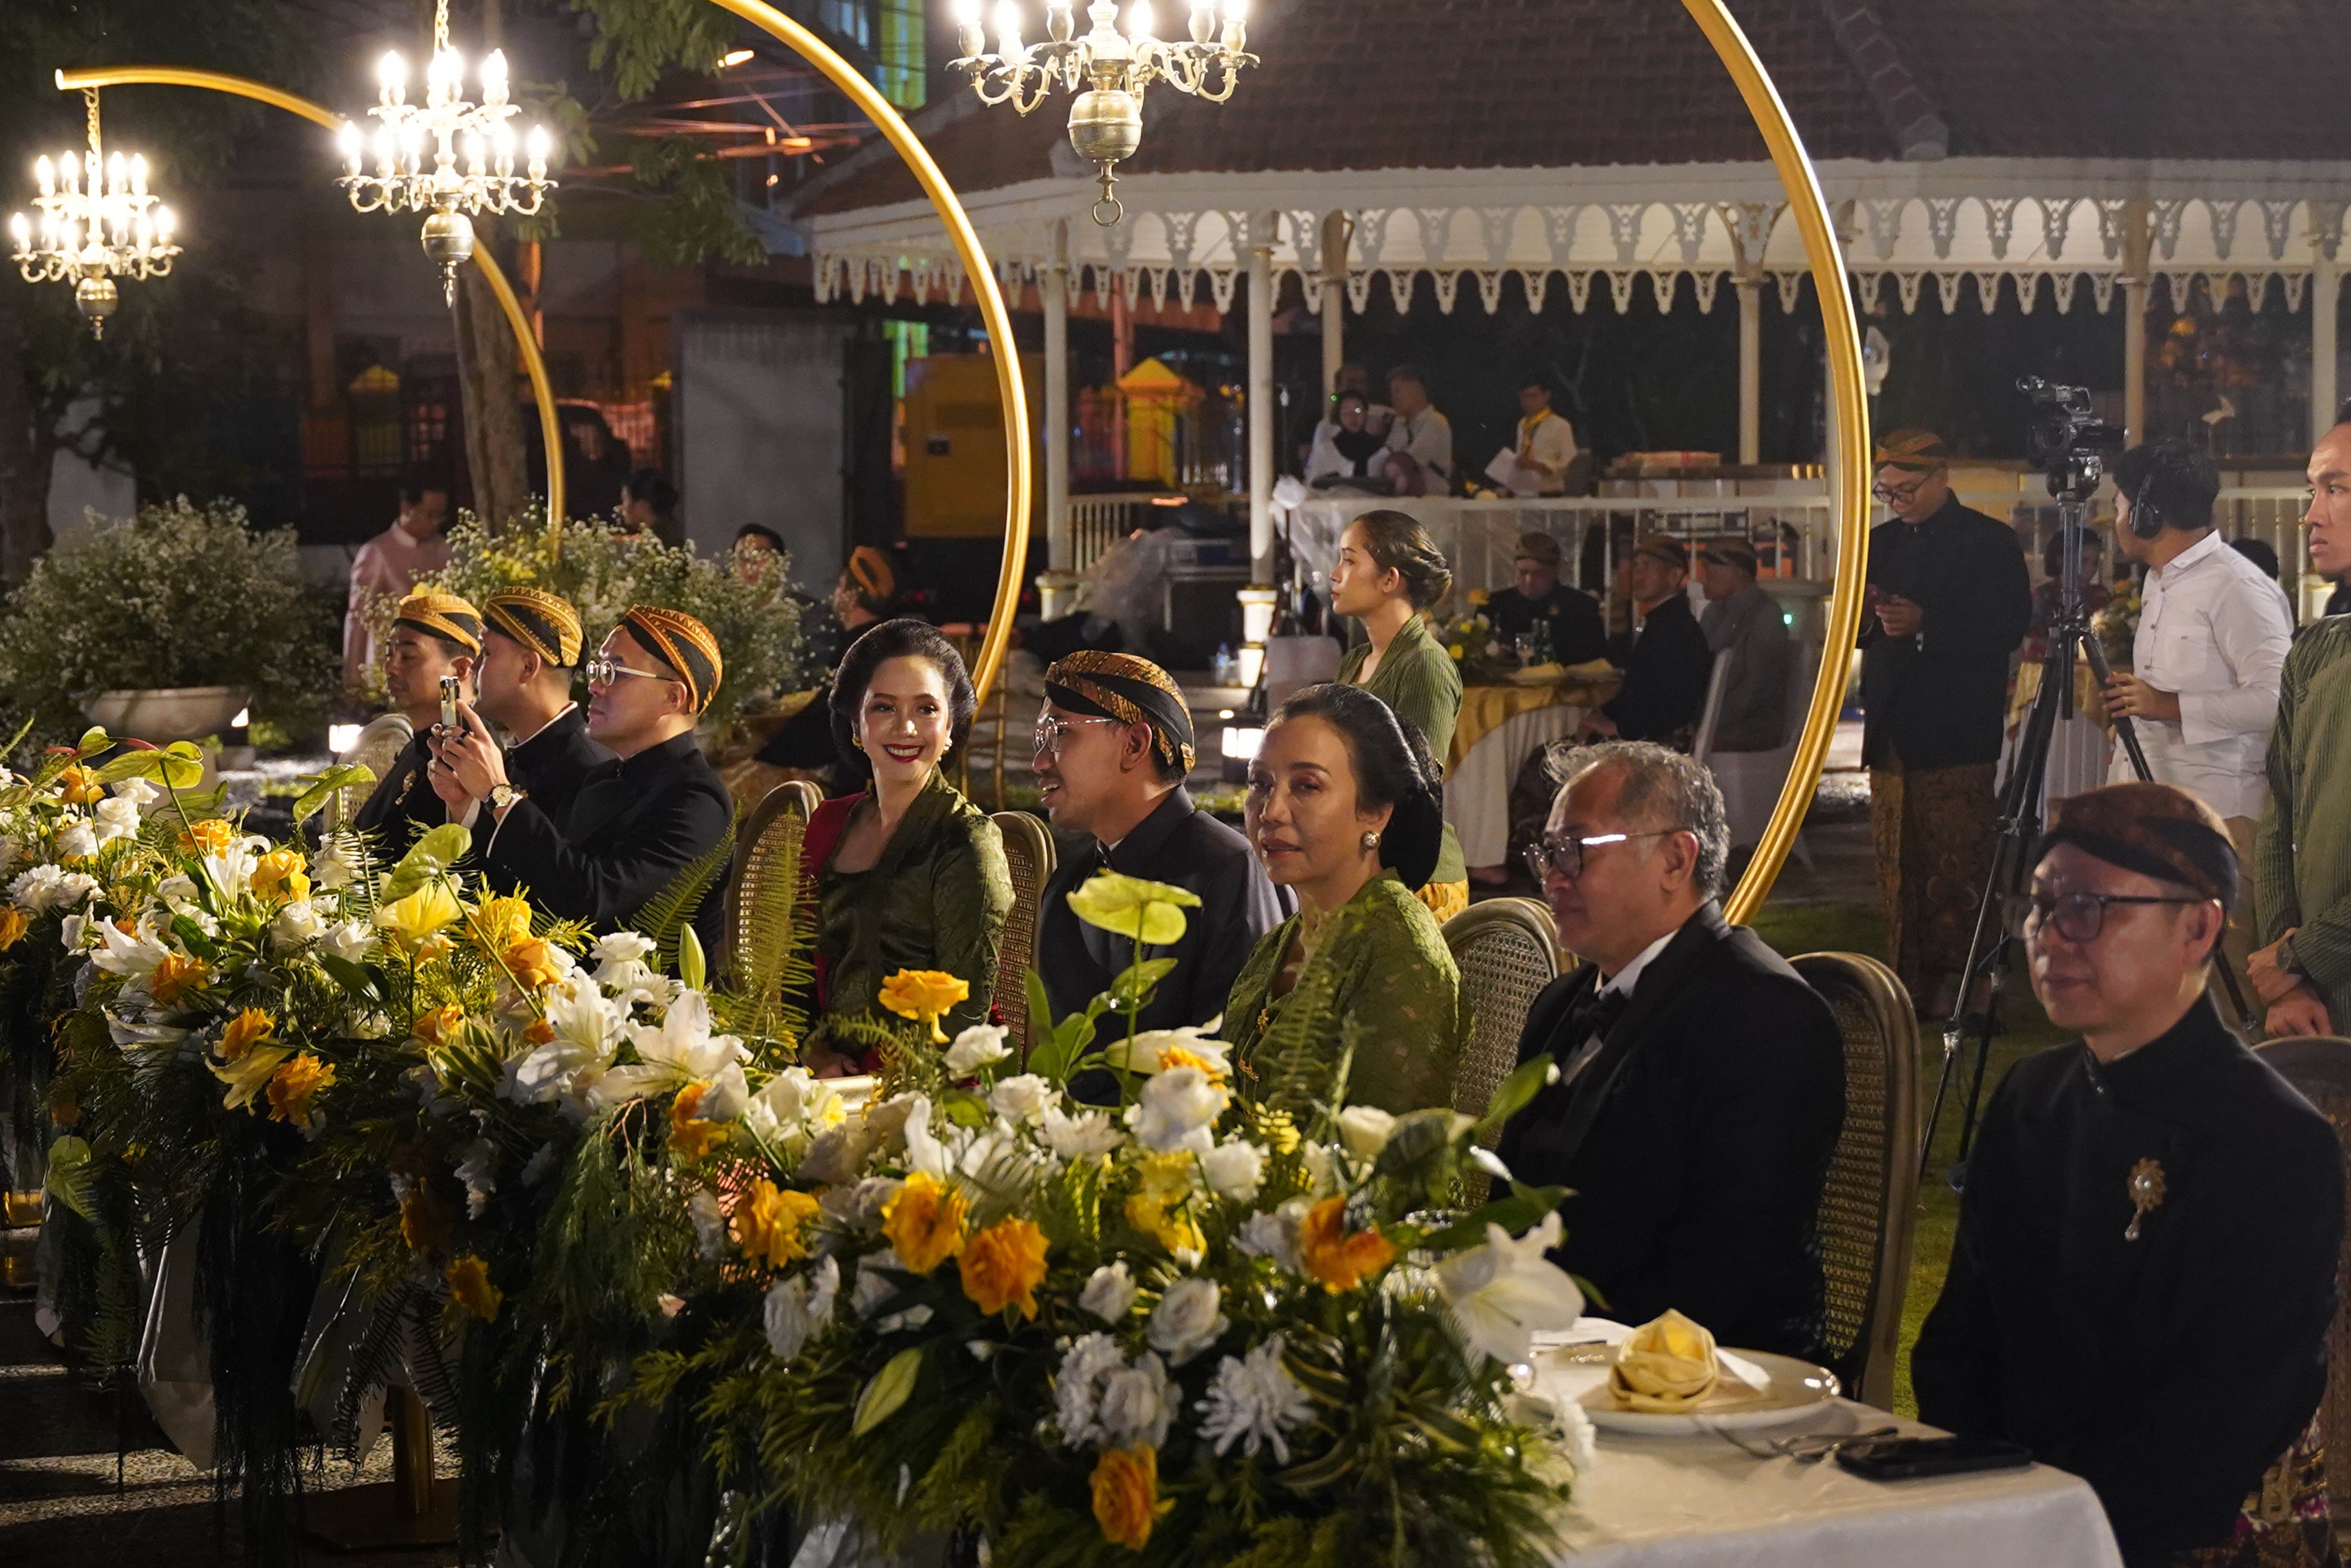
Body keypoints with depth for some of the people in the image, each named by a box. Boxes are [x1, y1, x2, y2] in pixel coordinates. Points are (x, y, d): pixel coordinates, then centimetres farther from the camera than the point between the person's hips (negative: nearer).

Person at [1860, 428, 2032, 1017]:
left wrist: (1926, 625, -18)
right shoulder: (1883, 542, 19)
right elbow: (1855, 632, 21)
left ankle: (1956, 986, -5)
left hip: (1956, 733, -6)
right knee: (1898, 868, 4)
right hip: (1892, 733, 6)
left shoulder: (1989, 542, 0)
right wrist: (1868, 616, -3)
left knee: (1956, 868, -8)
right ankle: (1909, 985, 8)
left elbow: (2009, 629, -9)